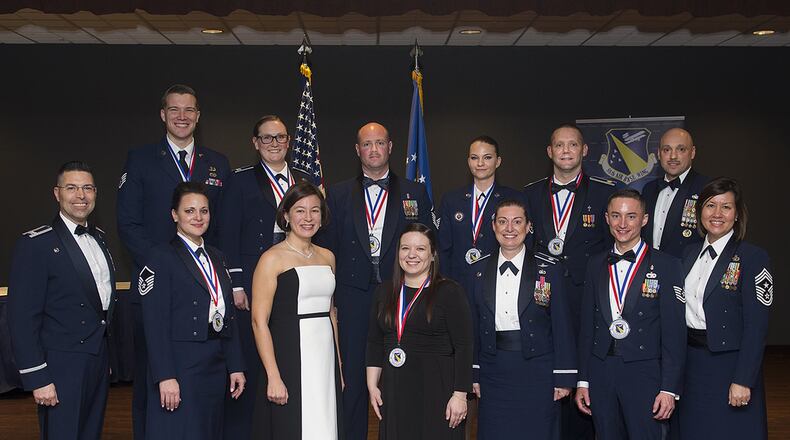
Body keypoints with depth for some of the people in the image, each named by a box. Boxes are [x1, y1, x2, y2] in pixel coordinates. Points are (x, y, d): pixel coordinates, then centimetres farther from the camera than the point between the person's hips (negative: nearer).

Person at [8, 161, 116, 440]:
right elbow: (22, 319, -15)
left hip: (99, 363, 7)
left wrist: (105, 359, 13)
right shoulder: (35, 244, -12)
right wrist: (38, 379, -17)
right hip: (62, 368, -7)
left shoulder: (99, 238, 10)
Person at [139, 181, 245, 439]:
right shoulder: (161, 257, -6)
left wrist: (236, 366, 9)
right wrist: (165, 377, -18)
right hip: (180, 367, -6)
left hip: (216, 368, 7)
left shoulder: (216, 257, 15)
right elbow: (155, 324, -13)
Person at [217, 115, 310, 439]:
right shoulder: (240, 181, 3)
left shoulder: (304, 182, 14)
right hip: (251, 288, -3)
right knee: (247, 365, 0)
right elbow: (228, 238, -2)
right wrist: (235, 286, -9)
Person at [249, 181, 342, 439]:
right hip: (289, 358, -5)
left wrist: (338, 365, 14)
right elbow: (259, 321, -11)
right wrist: (273, 377, -16)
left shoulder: (327, 257, 12)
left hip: (325, 358, 6)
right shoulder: (273, 258, -6)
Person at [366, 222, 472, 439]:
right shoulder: (385, 291, 10)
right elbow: (374, 342, 13)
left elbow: (463, 347, -9)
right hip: (393, 390, 4)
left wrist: (459, 395, -13)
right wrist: (372, 385, 6)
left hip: (436, 389, -4)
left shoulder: (450, 292, -6)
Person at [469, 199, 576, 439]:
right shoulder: (479, 270, 5)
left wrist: (564, 378, -5)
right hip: (493, 372, 2)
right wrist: (473, 374, 6)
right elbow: (473, 326, 8)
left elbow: (562, 327, -3)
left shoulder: (549, 269, -3)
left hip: (537, 372, -2)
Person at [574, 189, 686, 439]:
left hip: (644, 373, -3)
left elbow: (674, 332, -6)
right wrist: (583, 380, 8)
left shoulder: (666, 265, -3)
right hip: (601, 372, 4)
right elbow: (587, 326, 10)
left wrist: (669, 389, -10)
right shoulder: (596, 264, 9)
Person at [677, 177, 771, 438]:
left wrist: (743, 381, -18)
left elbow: (756, 327, -14)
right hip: (691, 364, 6)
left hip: (729, 363, -5)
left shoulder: (753, 258, -10)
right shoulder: (691, 253, 8)